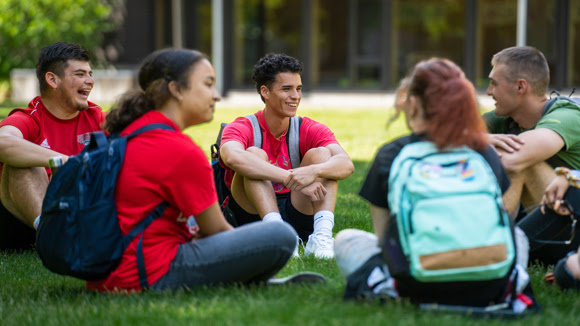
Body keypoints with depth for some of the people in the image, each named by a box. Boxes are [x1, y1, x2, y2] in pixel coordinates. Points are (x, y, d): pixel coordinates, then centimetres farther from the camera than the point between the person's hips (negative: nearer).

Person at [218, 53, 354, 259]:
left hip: (297, 216, 3)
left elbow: (346, 164, -15)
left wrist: (314, 171, -38)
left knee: (320, 153, -13)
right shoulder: (243, 128, -6)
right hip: (253, 216, -2)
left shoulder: (310, 130, 3)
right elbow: (233, 157, -33)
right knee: (254, 155, -23)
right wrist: (292, 179, -39)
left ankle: (322, 235, -33)